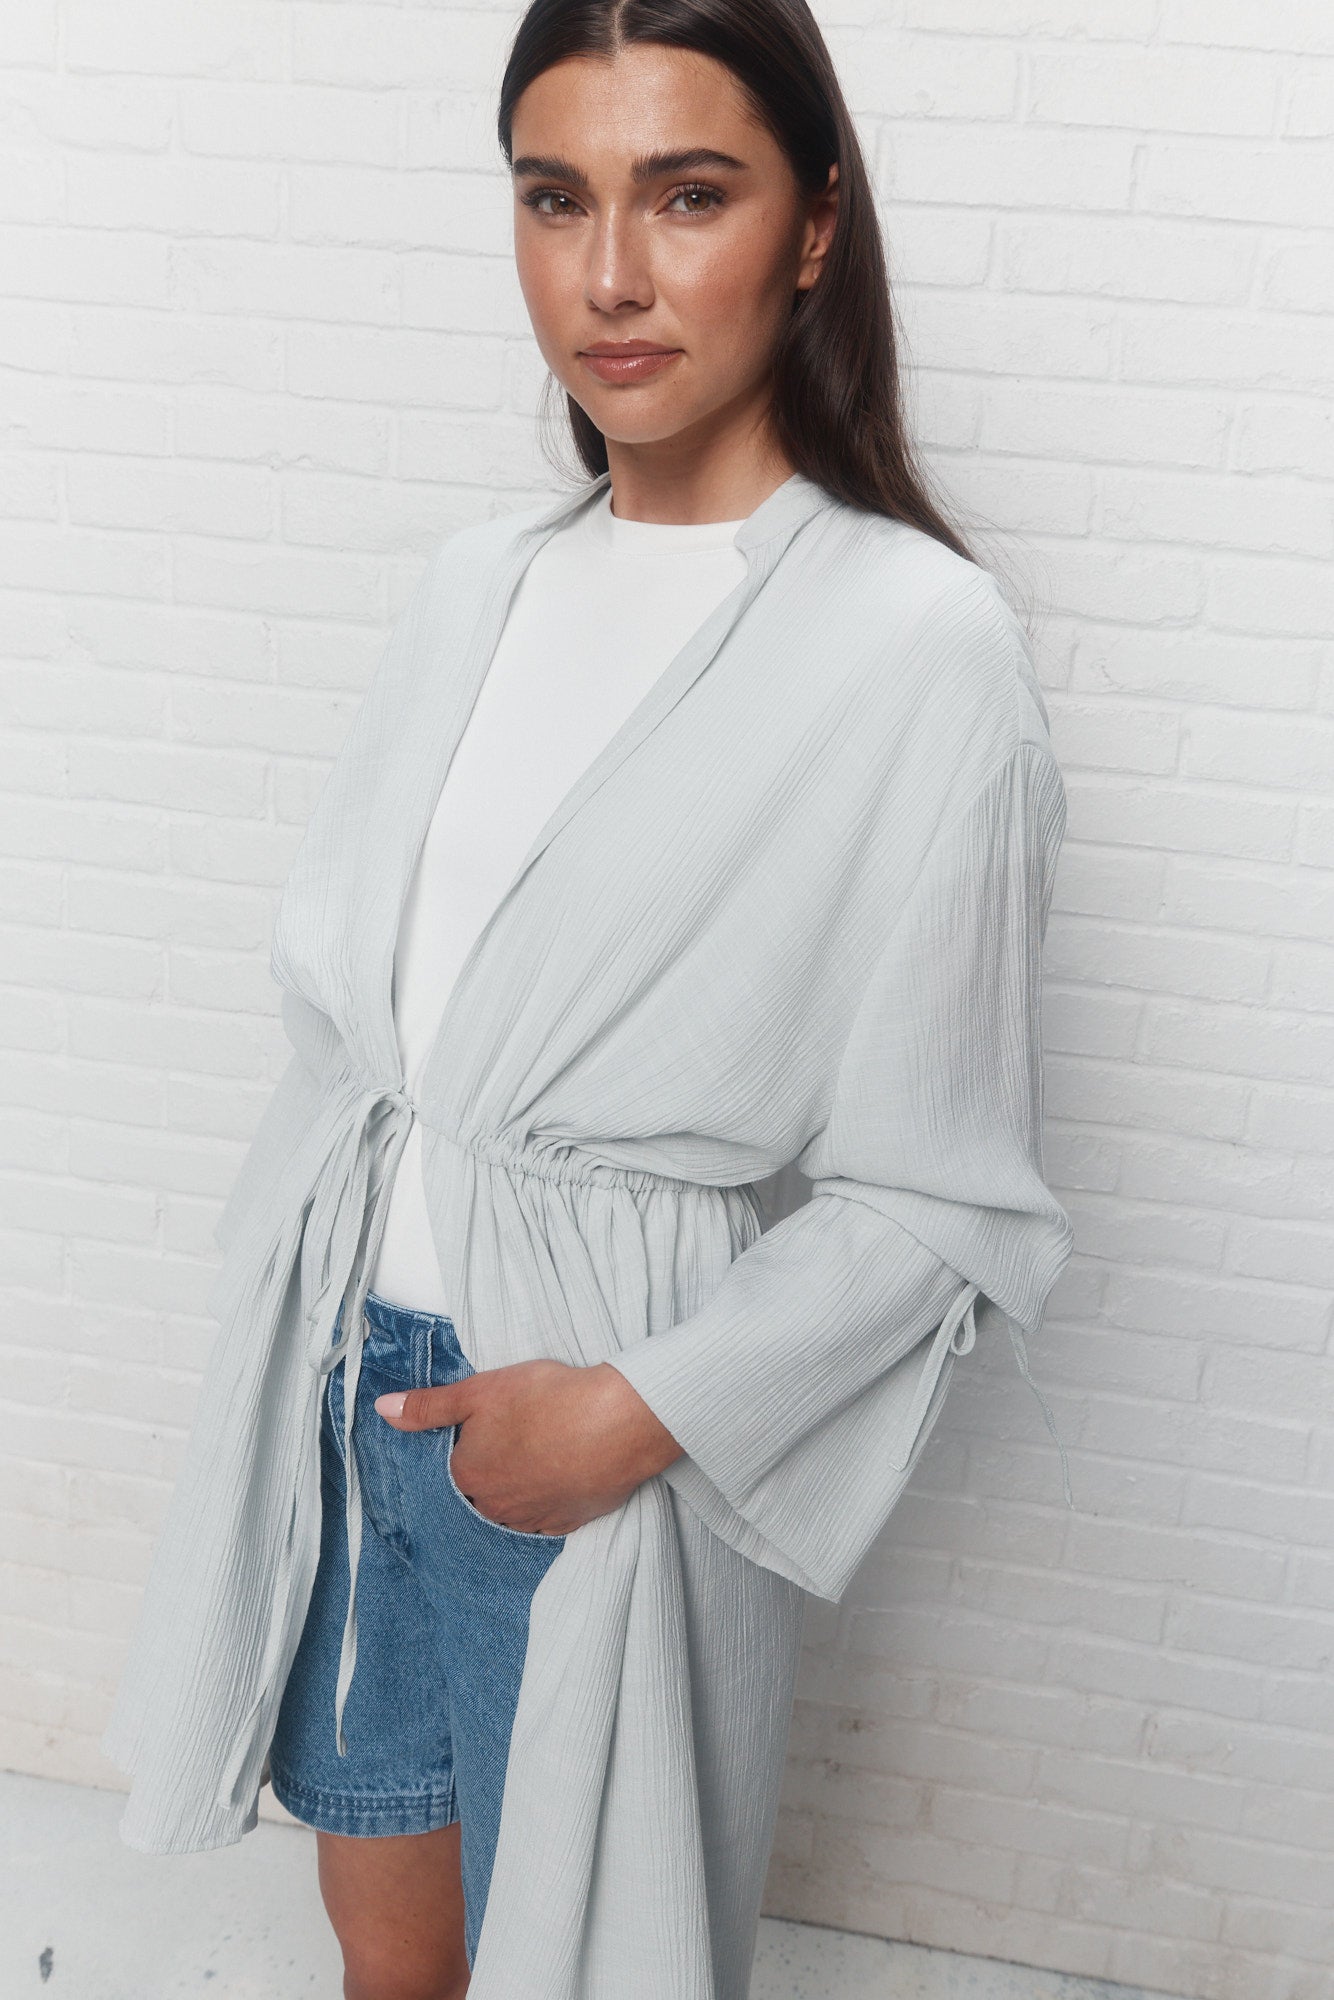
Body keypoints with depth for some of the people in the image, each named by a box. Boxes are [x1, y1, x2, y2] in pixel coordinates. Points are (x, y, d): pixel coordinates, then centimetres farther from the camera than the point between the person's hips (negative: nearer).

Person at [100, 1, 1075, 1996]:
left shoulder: (921, 642, -16)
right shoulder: (480, 579, 3)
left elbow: (931, 1200, -13)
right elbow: (334, 991, 9)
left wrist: (641, 1410, -19)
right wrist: (302, 1327, 8)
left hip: (620, 1428, -5)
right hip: (339, 1366, 5)